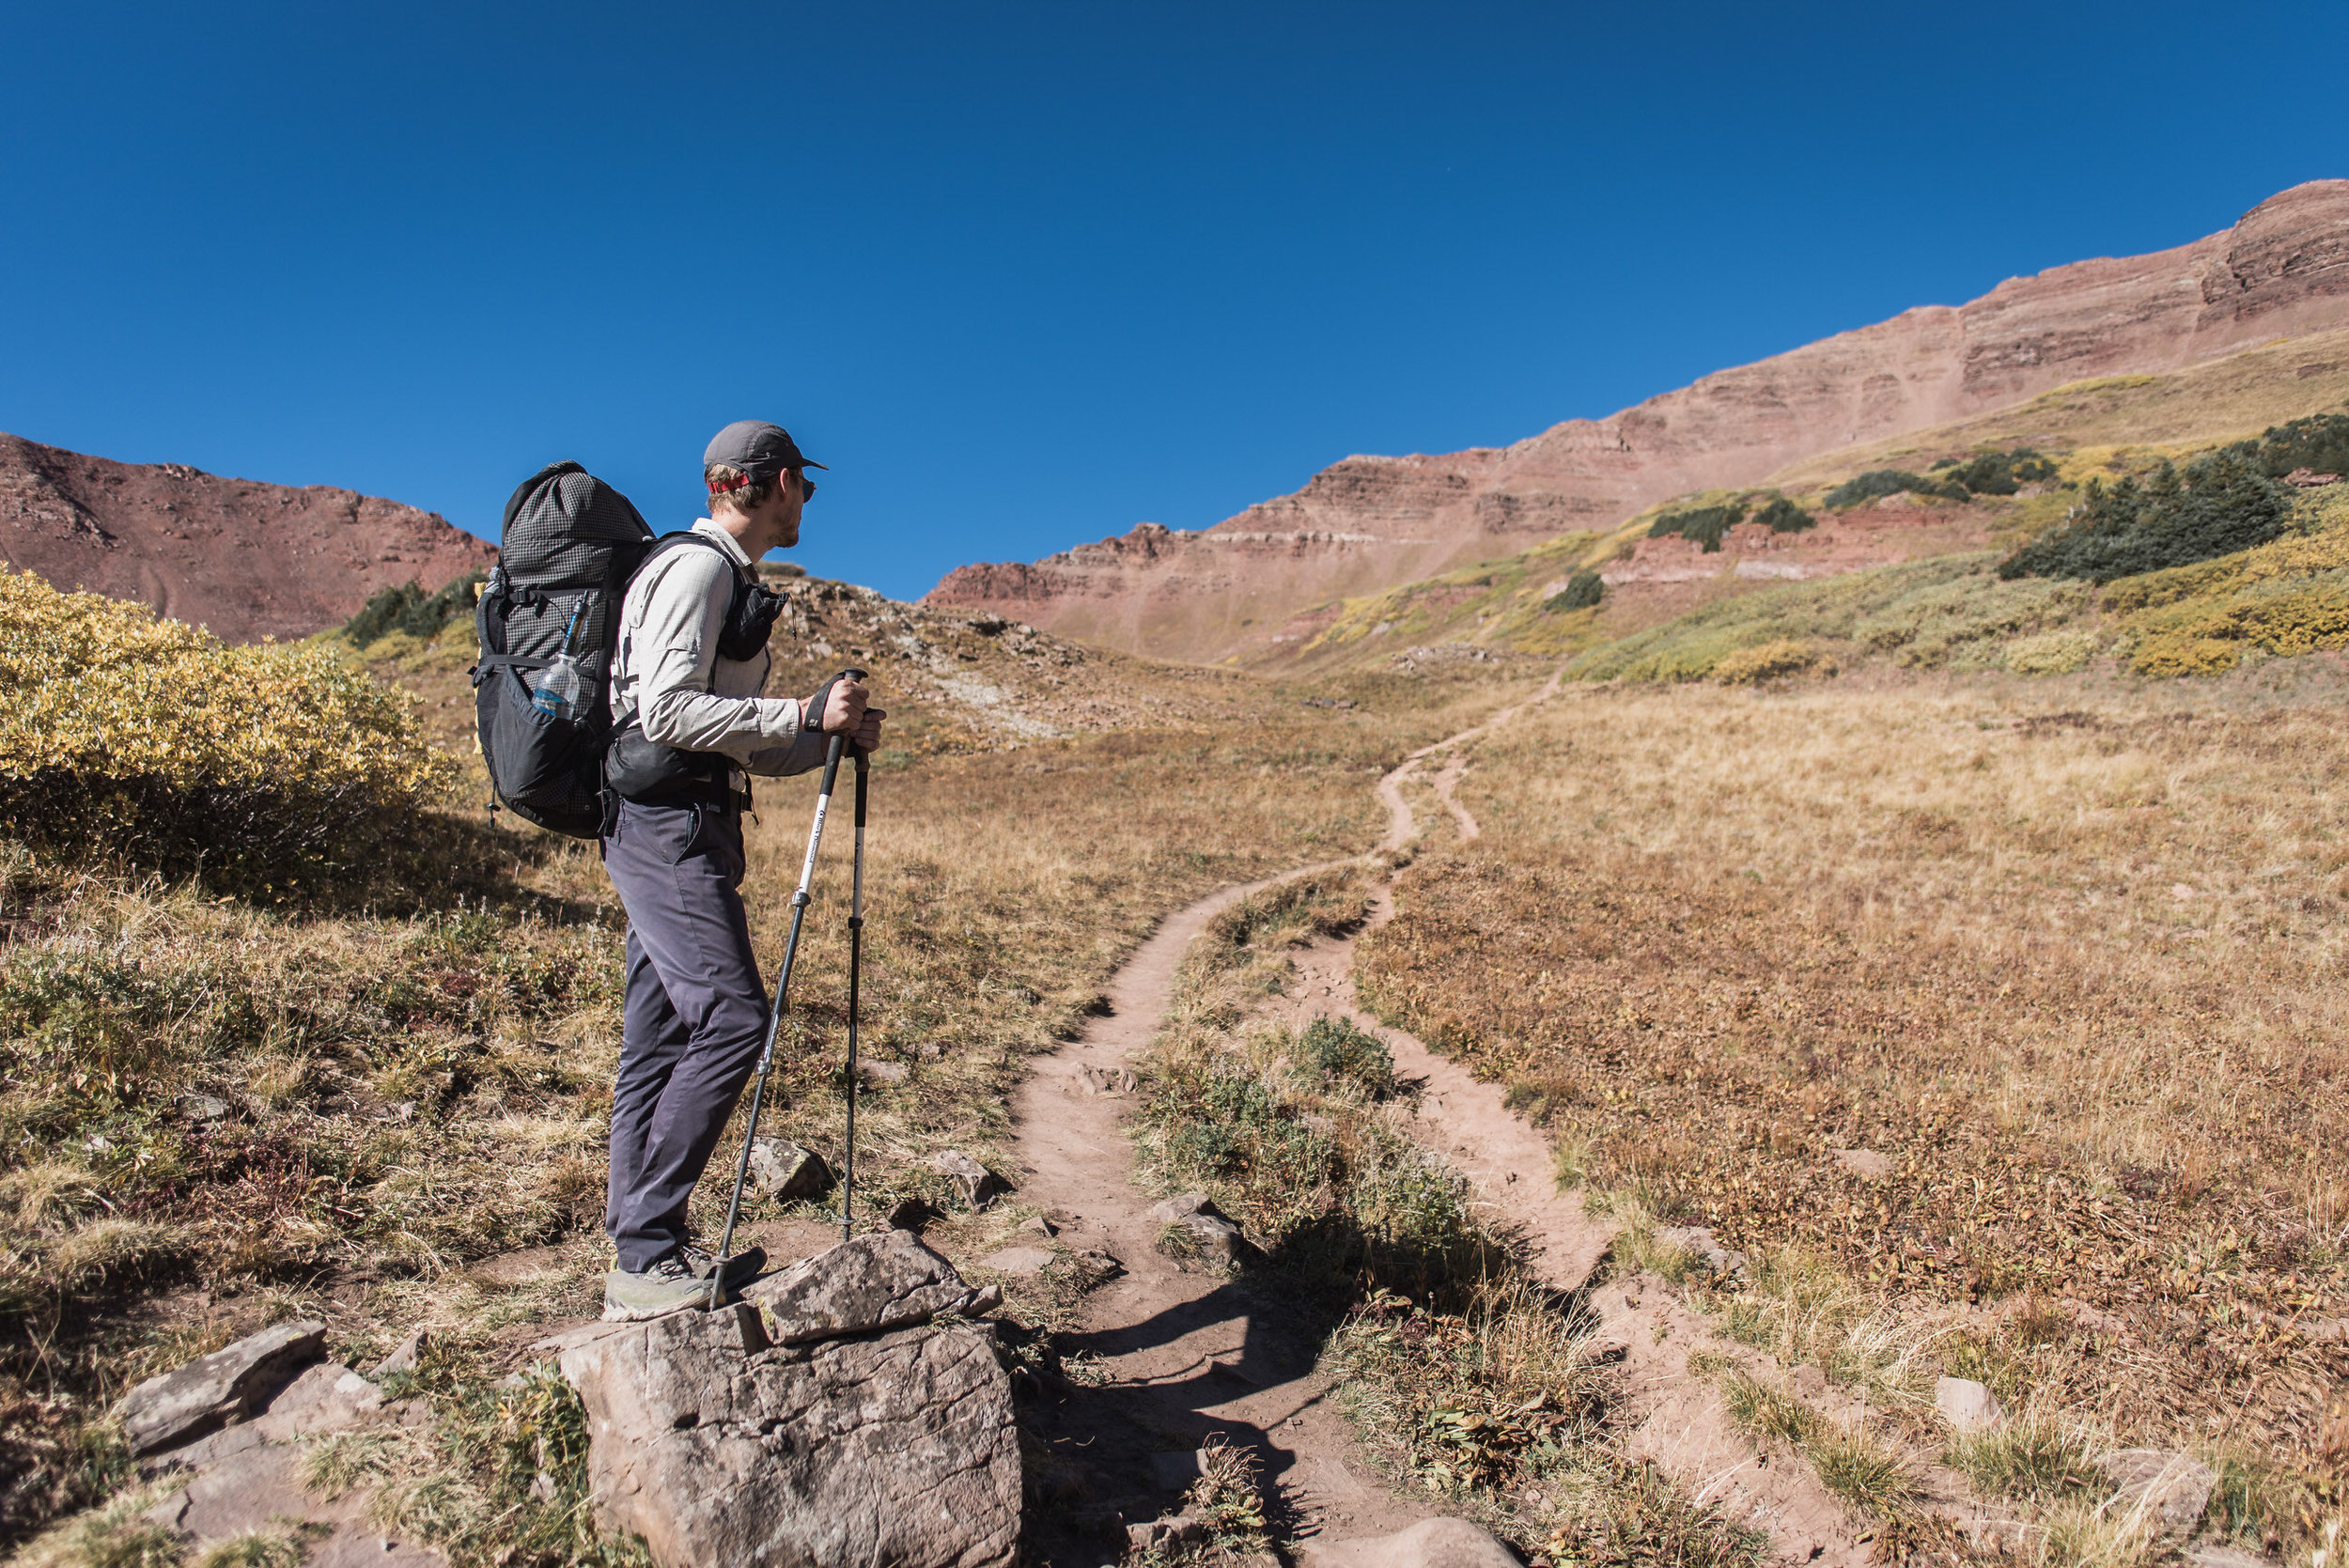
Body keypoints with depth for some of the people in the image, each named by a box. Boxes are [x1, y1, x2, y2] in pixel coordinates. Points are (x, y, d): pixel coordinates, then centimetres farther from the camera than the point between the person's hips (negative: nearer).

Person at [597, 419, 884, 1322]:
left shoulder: (729, 580, 24)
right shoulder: (696, 568, -8)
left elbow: (741, 746, 23)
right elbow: (668, 709, -20)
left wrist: (835, 738, 9)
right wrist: (804, 714, -17)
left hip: (683, 831, 10)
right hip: (669, 824, -10)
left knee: (660, 1042, 8)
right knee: (733, 1016, -16)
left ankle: (642, 1254, 13)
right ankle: (645, 1256, -11)